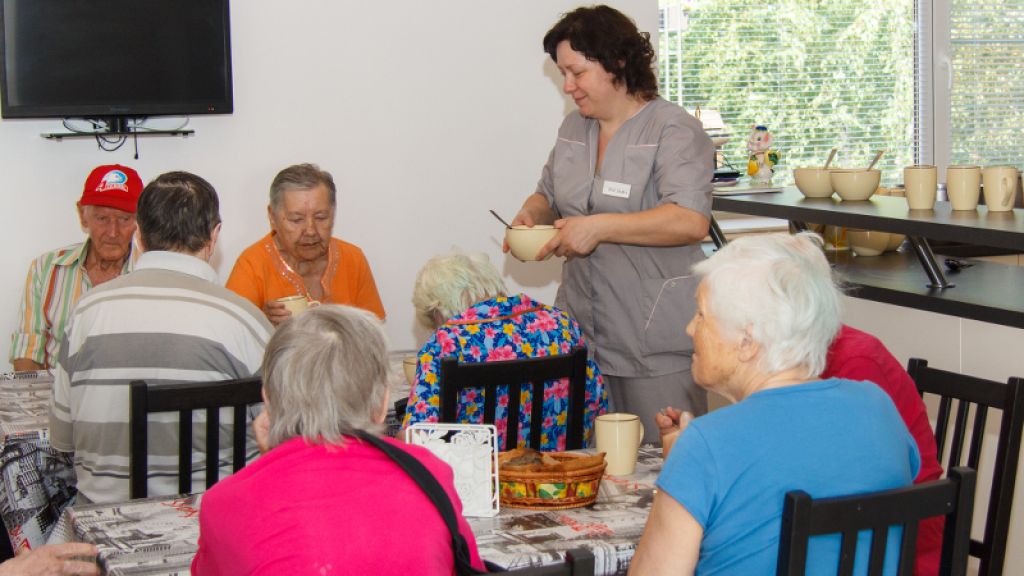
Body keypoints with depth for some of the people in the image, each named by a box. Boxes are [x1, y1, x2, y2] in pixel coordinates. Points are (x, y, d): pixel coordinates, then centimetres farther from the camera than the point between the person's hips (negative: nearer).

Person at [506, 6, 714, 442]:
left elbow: (691, 221, -22)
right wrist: (532, 214, 3)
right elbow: (548, 194, 28)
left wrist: (599, 227, -24)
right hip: (581, 334, 7)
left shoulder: (673, 130, -9)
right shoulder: (573, 129, 14)